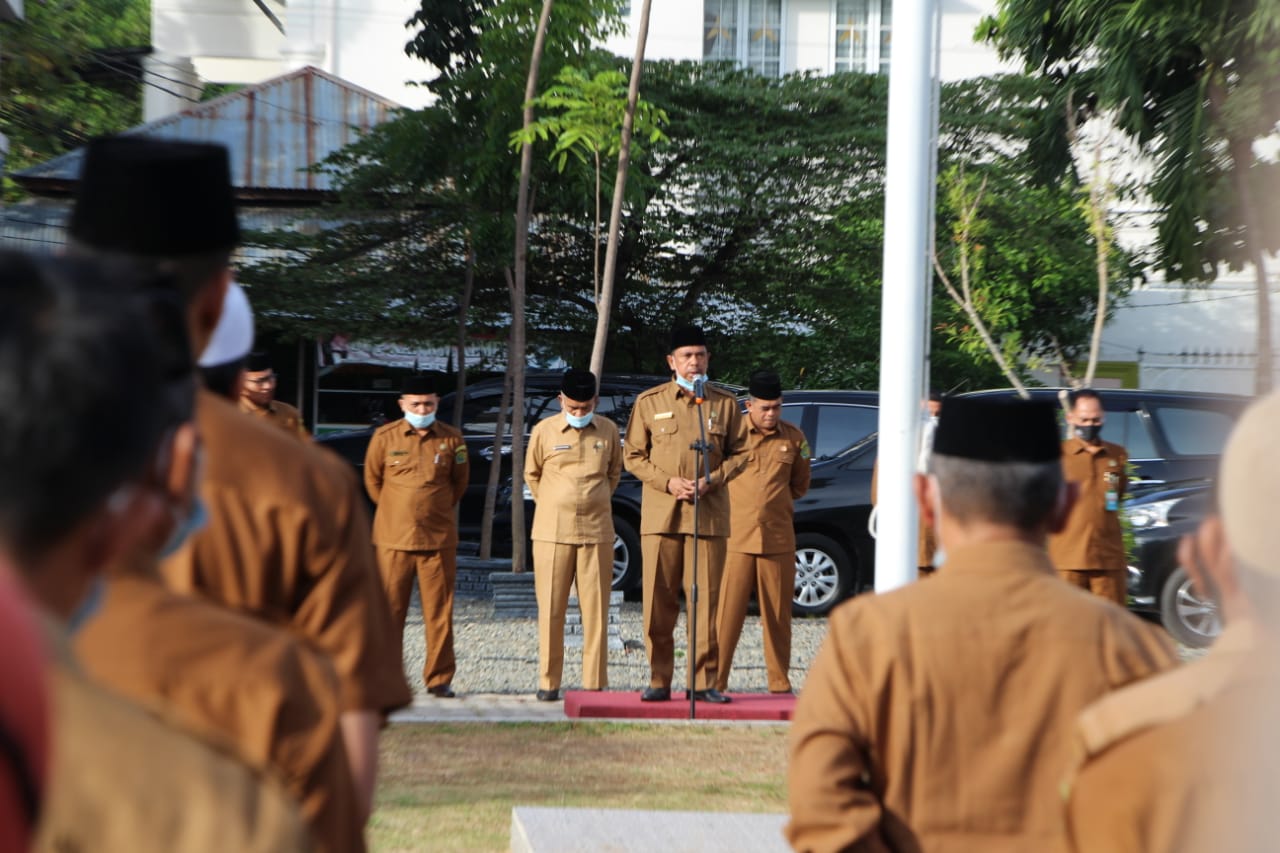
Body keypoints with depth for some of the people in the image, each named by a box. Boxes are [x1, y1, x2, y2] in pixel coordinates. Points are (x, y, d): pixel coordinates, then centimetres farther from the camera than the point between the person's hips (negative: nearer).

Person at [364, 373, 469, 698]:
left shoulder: (451, 439, 3)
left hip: (439, 539, 1)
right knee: (390, 610, 1)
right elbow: (372, 479, 14)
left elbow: (459, 481, 17)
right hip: (393, 539, -1)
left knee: (439, 612, 3)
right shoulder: (384, 437, 0)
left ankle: (440, 679, 10)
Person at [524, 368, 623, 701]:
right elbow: (531, 474, 12)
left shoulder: (608, 431, 5)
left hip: (597, 532, 1)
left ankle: (595, 684, 5)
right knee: (551, 608, 0)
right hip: (552, 532, -1)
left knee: (596, 609, 0)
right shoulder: (544, 430, 0)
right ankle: (548, 682, 6)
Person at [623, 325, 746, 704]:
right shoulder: (649, 401, 7)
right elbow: (633, 455, 7)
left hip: (709, 513, 0)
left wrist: (712, 480, -7)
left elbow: (737, 454, 12)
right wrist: (668, 482, -8)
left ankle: (704, 681, 4)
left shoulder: (725, 403, 9)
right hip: (661, 514, 0)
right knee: (658, 602, -1)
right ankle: (659, 680, 6)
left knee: (706, 601, -1)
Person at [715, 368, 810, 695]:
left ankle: (780, 682, 15)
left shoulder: (794, 438, 8)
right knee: (727, 613, -4)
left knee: (778, 615, 7)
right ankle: (715, 681, 1)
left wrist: (772, 500, 10)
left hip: (778, 540, 3)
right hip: (736, 538, -3)